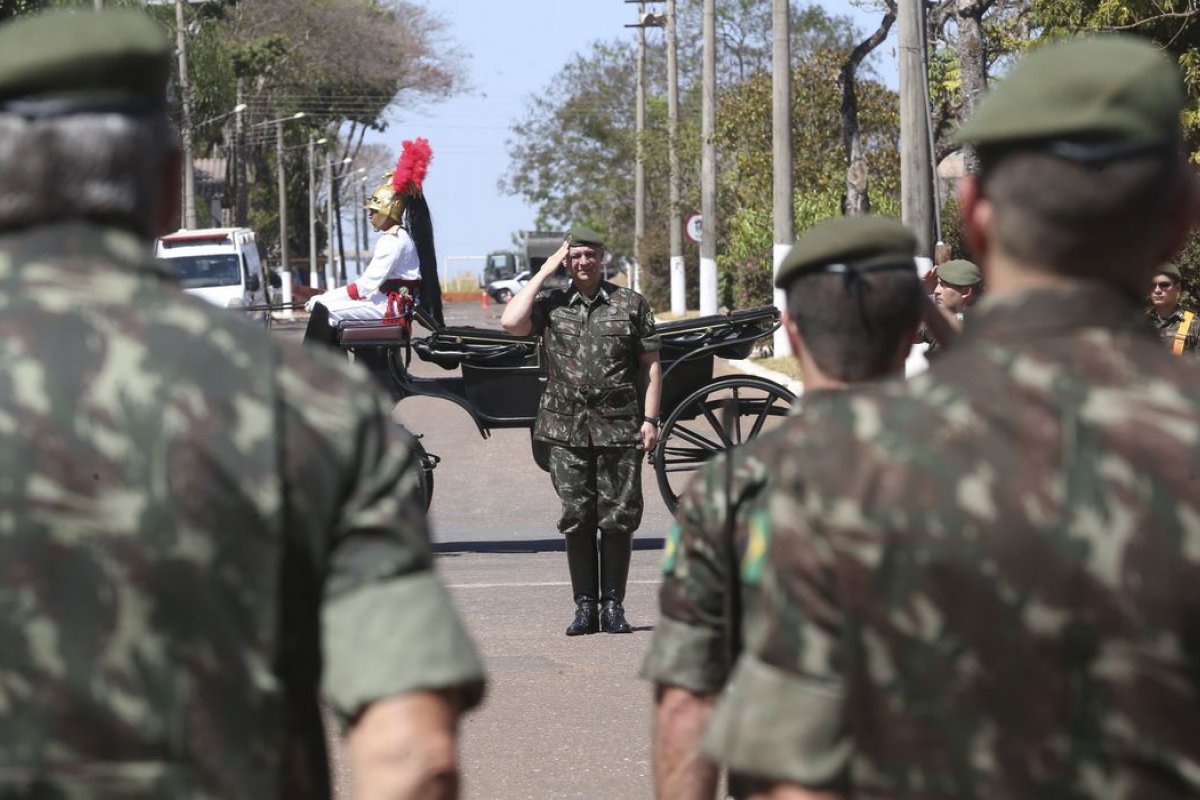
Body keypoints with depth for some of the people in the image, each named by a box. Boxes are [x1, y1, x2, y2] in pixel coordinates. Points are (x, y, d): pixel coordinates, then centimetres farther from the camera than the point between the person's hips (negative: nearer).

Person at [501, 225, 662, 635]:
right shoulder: (551, 303, 6)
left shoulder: (630, 304, 6)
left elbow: (650, 365, 6)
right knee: (576, 520, 2)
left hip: (620, 428, -1)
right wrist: (543, 273, -5)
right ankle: (585, 606, 8)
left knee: (618, 519, 1)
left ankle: (613, 605, 9)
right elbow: (511, 322, -13)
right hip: (566, 430, 1)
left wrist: (650, 420, -2)